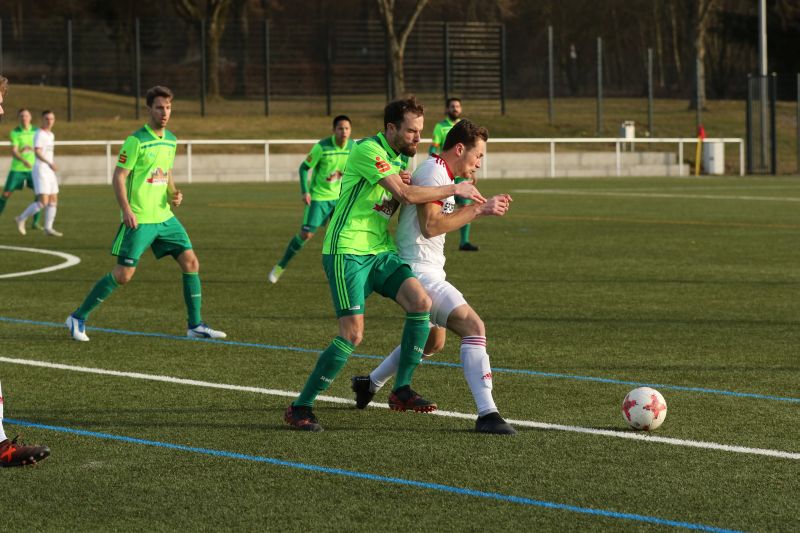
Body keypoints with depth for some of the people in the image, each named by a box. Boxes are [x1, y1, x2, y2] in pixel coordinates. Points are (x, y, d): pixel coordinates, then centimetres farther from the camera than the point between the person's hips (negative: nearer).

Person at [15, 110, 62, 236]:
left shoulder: (51, 135, 16)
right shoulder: (39, 134, -12)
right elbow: (37, 152, -23)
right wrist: (50, 164, -32)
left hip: (49, 172, 9)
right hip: (40, 170, -9)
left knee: (53, 200, 5)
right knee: (43, 202, -14)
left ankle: (48, 228, 10)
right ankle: (21, 219, 0)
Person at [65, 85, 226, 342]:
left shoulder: (171, 140, 11)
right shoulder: (136, 140, -12)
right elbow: (118, 177, -12)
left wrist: (174, 194, 3)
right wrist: (126, 210, -22)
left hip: (164, 217, 7)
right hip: (139, 219, -7)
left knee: (191, 263, 0)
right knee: (123, 274, -8)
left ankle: (195, 326, 8)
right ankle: (78, 318, 5)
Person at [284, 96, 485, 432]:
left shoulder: (402, 158, 14)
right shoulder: (368, 151, -15)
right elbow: (404, 195, -22)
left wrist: (406, 183, -1)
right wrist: (454, 189, -15)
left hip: (381, 252, 8)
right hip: (347, 252, -8)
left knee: (421, 302, -13)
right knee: (352, 334, -15)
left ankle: (401, 391, -3)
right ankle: (300, 408, -4)